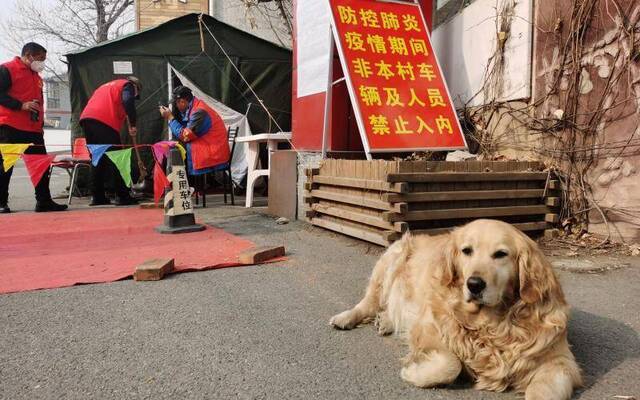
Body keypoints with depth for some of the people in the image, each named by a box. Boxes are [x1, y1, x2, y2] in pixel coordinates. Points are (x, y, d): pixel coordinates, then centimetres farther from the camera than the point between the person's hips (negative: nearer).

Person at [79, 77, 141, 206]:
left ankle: (97, 197, 12)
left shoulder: (107, 86, 37)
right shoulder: (127, 85, 13)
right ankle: (122, 196, -5)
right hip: (104, 121, -7)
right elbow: (128, 102, -8)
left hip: (85, 118, 8)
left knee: (97, 160, 12)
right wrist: (132, 125, -4)